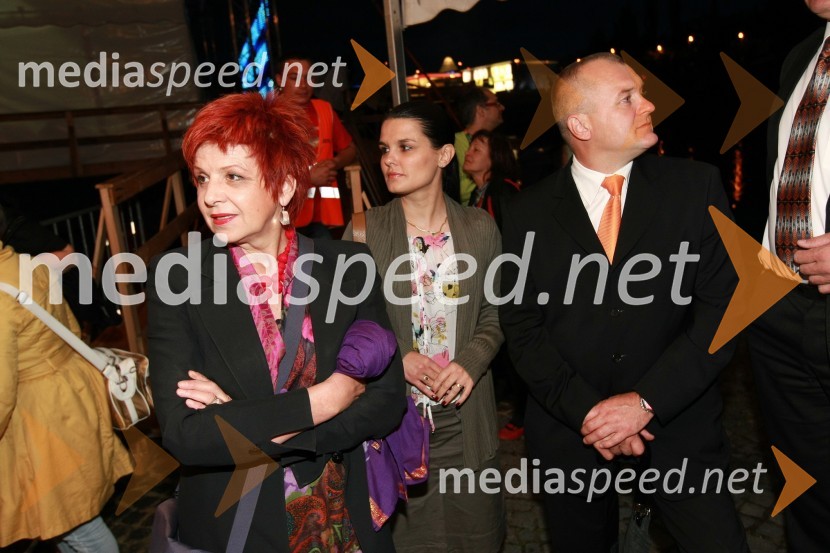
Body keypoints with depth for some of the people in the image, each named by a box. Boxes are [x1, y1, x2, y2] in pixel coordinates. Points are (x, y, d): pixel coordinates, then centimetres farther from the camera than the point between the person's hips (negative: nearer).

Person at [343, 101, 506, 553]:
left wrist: (472, 361, -13)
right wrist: (396, 359, -16)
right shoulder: (364, 231, -9)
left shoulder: (480, 229, -3)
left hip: (464, 419, 2)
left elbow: (493, 317, 5)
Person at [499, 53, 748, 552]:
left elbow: (723, 308, -8)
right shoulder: (529, 212, -3)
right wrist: (586, 411, -12)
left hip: (678, 421, 0)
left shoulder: (696, 187, -4)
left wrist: (645, 402, -15)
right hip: (570, 431, 1)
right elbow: (523, 328, -3)